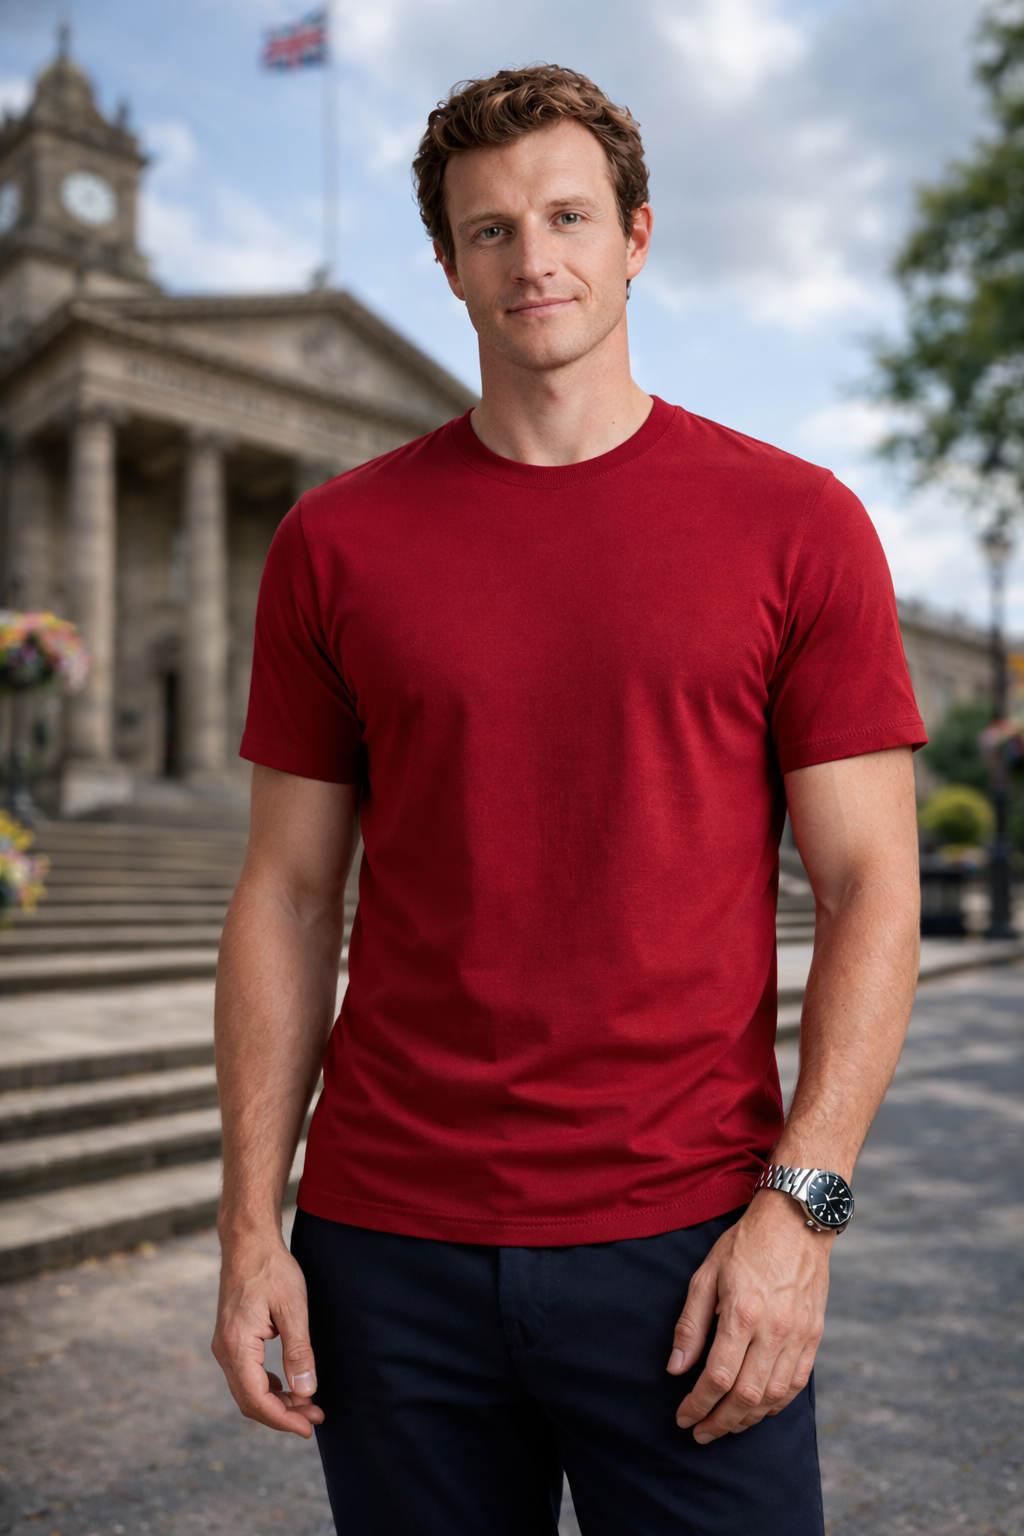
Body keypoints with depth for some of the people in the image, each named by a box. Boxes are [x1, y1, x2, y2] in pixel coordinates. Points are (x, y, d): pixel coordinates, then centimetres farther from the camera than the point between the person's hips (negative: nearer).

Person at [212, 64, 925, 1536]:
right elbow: (287, 895, 4)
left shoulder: (796, 523, -1)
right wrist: (252, 1228, 1)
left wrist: (799, 1202, -9)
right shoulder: (337, 541, 3)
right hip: (390, 1246, 2)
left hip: (687, 1246, -1)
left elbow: (871, 886, -2)